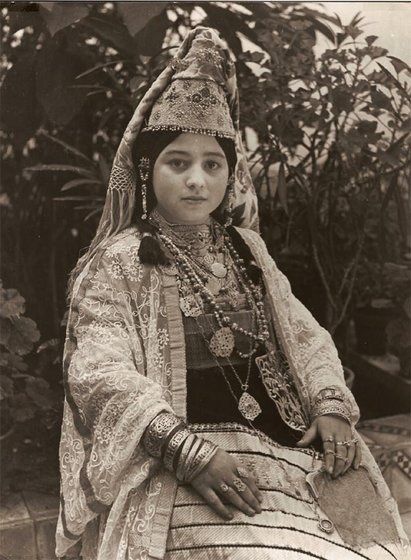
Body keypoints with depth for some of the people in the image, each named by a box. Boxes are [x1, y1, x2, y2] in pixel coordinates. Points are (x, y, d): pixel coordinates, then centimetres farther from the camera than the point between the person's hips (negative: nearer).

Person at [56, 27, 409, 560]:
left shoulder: (247, 248, 14)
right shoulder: (119, 261, -2)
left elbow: (304, 335, 15)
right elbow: (101, 372, -13)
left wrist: (332, 405, -2)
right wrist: (189, 452, -23)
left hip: (286, 444, 5)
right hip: (182, 460, -4)